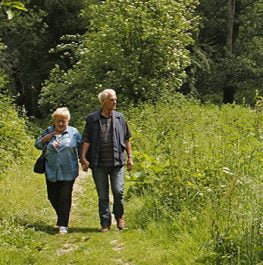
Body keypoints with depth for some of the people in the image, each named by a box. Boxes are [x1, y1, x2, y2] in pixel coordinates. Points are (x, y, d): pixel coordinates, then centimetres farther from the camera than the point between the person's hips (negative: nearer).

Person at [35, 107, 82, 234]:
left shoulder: (73, 132, 2)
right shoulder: (48, 131, 7)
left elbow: (81, 148, 7)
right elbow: (37, 145, 9)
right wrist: (47, 137, -6)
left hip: (68, 172, -3)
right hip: (51, 171, 3)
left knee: (65, 198, -5)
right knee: (53, 197, 10)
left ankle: (63, 225, 0)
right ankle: (62, 216, 36)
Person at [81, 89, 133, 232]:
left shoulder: (120, 118, 6)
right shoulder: (91, 119, 1)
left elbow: (126, 139, 11)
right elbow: (86, 140, 0)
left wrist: (130, 157, 8)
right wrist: (83, 158, -8)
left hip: (117, 162, 1)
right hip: (99, 164, 0)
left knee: (118, 191, -6)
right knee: (102, 195, 6)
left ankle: (119, 216, 21)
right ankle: (105, 223, 18)